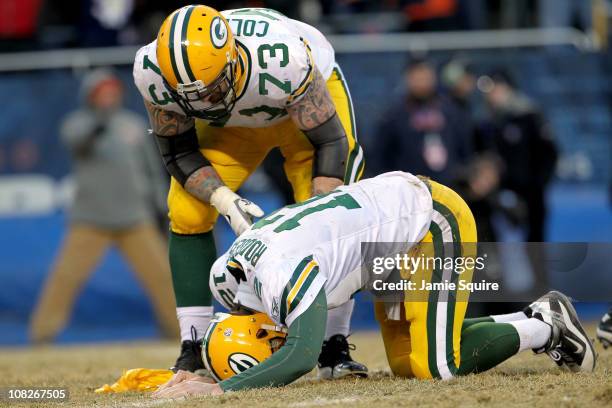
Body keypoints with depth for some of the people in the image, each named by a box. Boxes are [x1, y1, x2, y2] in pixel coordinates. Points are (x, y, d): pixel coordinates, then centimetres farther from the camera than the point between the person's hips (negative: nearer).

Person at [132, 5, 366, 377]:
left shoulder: (283, 63, -45)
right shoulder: (155, 73, -35)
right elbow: (178, 153, -17)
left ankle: (335, 347, -8)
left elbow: (330, 142, -29)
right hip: (229, 121, 3)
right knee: (187, 214, -10)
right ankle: (193, 350, -2)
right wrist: (224, 201, -34)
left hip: (309, 100, -3)